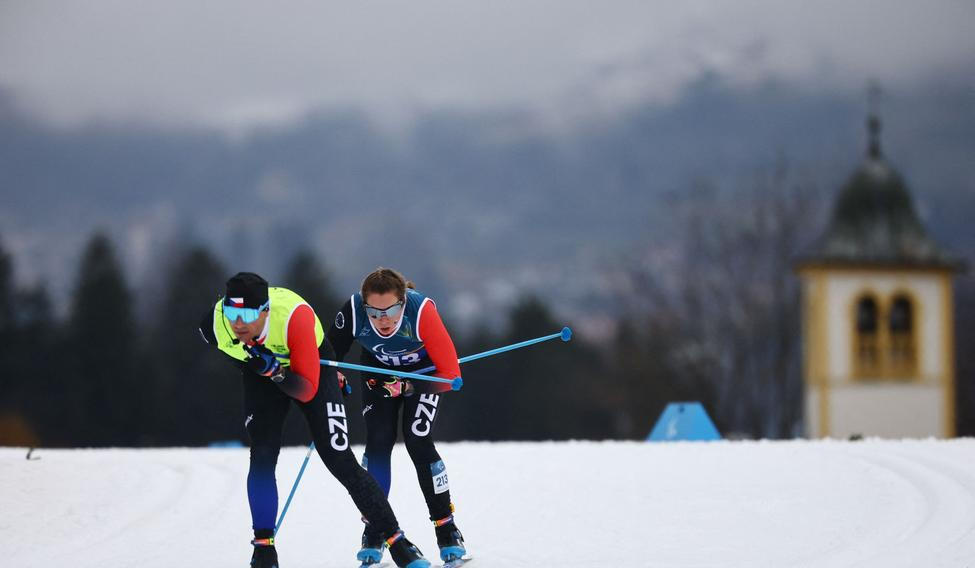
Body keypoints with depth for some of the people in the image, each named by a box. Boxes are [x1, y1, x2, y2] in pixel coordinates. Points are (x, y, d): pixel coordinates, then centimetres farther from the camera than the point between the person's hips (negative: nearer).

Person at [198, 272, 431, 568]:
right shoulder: (214, 324, -30)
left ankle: (397, 542, 1)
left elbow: (307, 391, -34)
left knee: (340, 461, -7)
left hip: (312, 364, -3)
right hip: (261, 376, 3)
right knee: (262, 456, -16)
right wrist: (258, 367, 10)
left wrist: (276, 372, -51)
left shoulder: (294, 316, -41)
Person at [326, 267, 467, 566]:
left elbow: (450, 373, -32)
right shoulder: (353, 312, -32)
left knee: (418, 442, -15)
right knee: (378, 441, -11)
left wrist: (407, 387, -37)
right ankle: (374, 531, 3)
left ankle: (446, 528, 0)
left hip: (423, 369, -2)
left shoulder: (421, 311, -39)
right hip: (378, 370, 2)